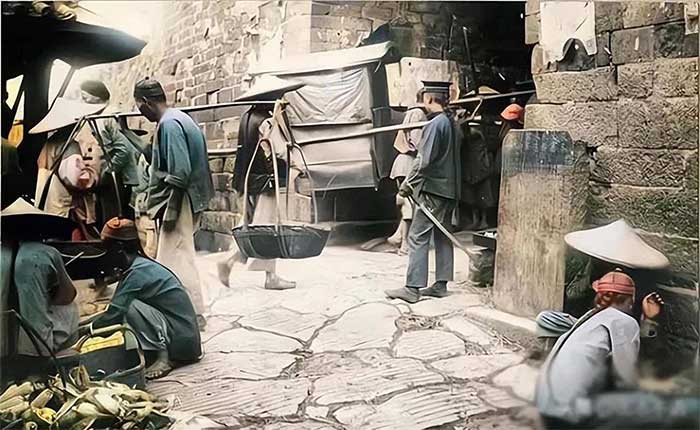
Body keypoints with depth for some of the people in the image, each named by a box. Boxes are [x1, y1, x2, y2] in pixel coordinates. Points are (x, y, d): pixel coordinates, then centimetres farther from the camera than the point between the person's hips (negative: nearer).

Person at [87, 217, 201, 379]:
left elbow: (115, 313, -18)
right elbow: (117, 310, 17)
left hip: (182, 338, -10)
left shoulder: (138, 272, -17)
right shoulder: (142, 265, 12)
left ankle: (163, 358, -14)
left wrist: (87, 329, -5)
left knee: (132, 307, -22)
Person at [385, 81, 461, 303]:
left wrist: (407, 184, -10)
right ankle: (441, 284, 18)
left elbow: (424, 160, -18)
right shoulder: (453, 123, 12)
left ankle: (412, 288, -5)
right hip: (450, 190, 9)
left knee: (417, 237, -6)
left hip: (432, 189, -9)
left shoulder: (435, 124, -15)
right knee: (443, 237, 13)